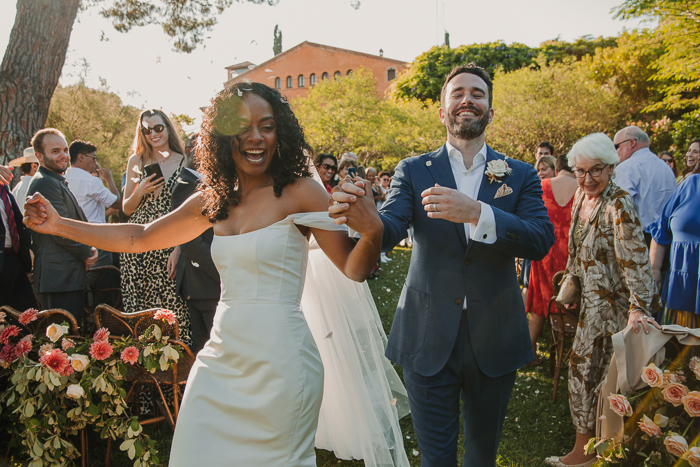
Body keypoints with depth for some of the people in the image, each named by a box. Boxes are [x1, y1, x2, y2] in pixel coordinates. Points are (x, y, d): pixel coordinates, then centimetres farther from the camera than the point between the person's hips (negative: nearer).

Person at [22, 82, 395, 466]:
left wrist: (372, 233, -29)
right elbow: (141, 237, 18)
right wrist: (59, 225, 15)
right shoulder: (213, 200, 7)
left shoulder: (300, 193, -8)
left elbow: (354, 269, -7)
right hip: (221, 358, 5)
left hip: (278, 361, -5)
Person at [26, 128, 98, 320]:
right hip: (60, 280, -10)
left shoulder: (59, 182, 22)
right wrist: (87, 253, -4)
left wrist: (89, 248, 6)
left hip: (71, 278, 10)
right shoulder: (44, 183, -13)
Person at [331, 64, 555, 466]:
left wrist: (476, 212, -29)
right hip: (429, 338, -1)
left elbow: (542, 240, -13)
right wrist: (362, 219, -37)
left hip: (494, 339, 2)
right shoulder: (413, 171, 2)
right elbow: (390, 230, -12)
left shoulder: (521, 176, 2)